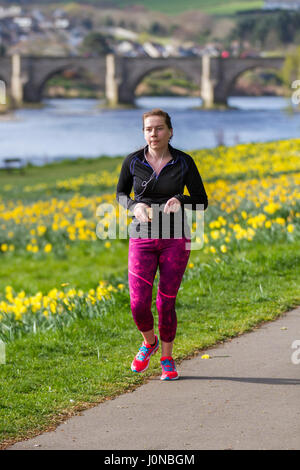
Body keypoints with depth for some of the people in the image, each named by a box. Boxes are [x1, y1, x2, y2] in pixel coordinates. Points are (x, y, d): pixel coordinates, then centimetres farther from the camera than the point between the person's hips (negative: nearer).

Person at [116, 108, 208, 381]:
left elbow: (202, 202, 1)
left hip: (175, 240, -1)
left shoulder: (184, 162, -5)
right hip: (143, 239, 1)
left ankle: (167, 359, 23)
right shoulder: (133, 162, -3)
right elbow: (121, 194, 12)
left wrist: (181, 200, -21)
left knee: (166, 303, 2)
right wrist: (134, 206, -11)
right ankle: (149, 342, 25)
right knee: (139, 305, -8)